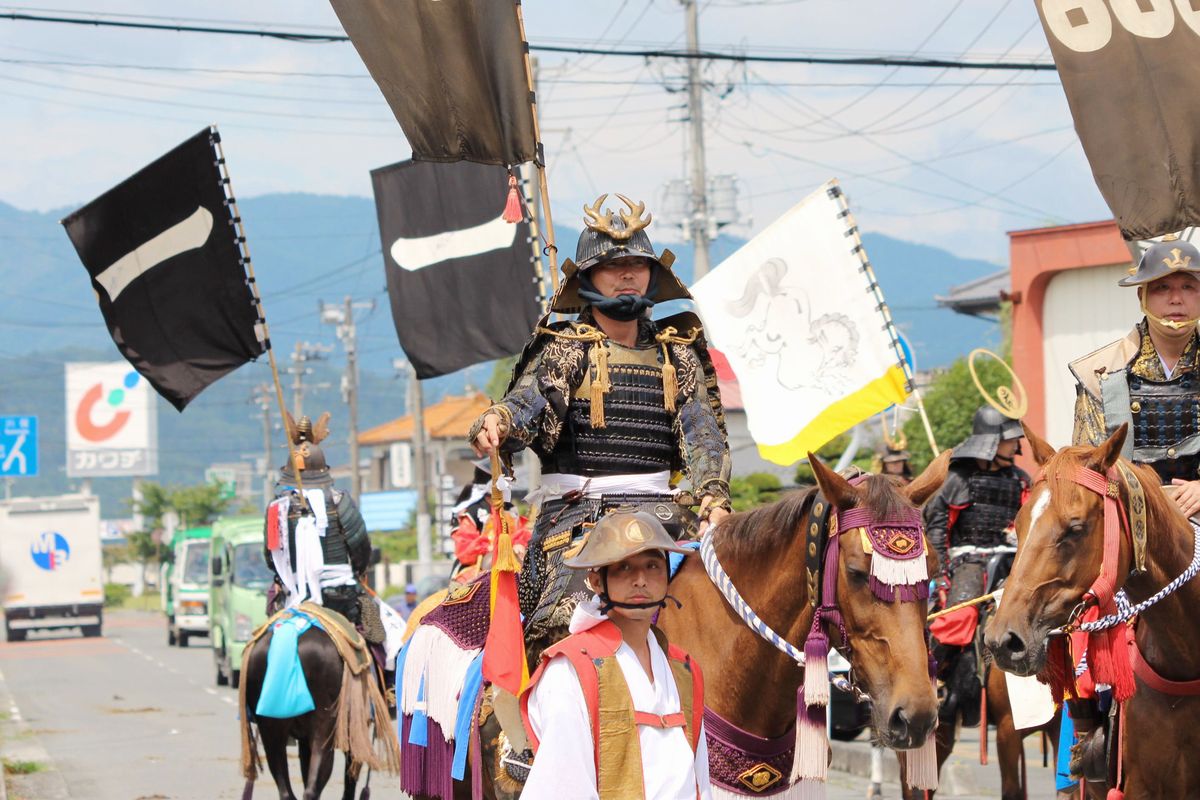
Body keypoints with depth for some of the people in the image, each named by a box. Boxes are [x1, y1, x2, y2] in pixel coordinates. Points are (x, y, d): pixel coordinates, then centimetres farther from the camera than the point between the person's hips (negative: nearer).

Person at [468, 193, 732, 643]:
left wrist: (713, 500, -13)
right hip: (580, 513, -3)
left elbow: (701, 430, 6)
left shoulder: (677, 354, 17)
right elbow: (530, 397, -13)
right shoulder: (566, 348, 6)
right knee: (567, 622, -24)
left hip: (661, 509, 3)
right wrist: (497, 423, -38)